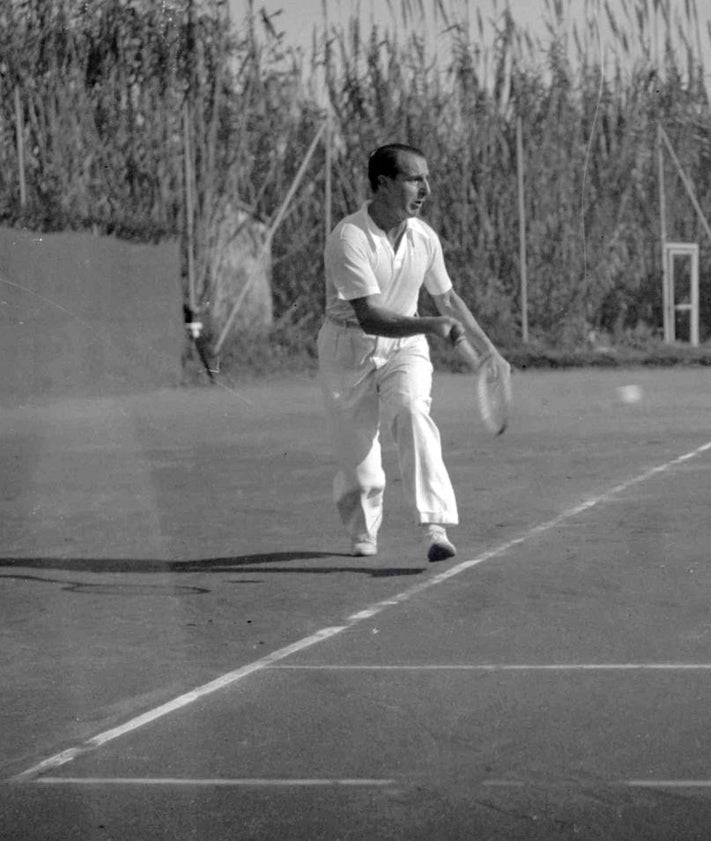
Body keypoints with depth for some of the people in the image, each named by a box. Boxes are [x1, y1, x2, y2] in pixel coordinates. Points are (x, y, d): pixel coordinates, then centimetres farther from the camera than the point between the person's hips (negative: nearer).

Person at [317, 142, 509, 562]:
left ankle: (437, 528, -36)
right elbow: (370, 317, -29)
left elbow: (448, 299, 16)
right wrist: (431, 325, -42)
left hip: (405, 346, 3)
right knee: (358, 459, 0)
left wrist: (489, 350, 19)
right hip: (349, 349, -3)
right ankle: (363, 535, 32)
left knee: (412, 411, -28)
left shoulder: (424, 237, -3)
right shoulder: (349, 238, -22)